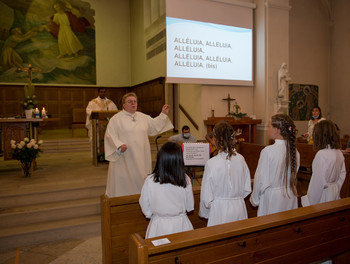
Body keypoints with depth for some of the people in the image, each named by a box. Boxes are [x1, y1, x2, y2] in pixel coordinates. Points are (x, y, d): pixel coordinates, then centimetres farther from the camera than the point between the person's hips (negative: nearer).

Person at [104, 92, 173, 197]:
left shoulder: (143, 117, 13)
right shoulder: (116, 119, -4)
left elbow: (155, 125, 20)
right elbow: (110, 135, -10)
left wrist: (163, 114, 12)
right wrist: (119, 145, -25)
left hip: (141, 158, 5)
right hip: (124, 158, -5)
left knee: (140, 181, 13)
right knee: (124, 183, 0)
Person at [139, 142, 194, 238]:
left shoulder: (150, 181, -17)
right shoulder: (185, 179, -14)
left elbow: (146, 210, -6)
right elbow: (190, 207, -1)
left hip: (159, 226, -1)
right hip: (181, 225, 1)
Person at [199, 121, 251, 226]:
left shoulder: (212, 163, -18)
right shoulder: (241, 159, -6)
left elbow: (207, 197, -12)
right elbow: (247, 189, 4)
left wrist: (204, 213, 6)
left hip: (220, 211, -4)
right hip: (239, 209, 4)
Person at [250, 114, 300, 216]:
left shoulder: (268, 151, -20)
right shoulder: (294, 151, -3)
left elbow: (261, 178, -14)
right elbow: (294, 175, 8)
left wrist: (254, 199, -1)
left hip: (272, 198, -6)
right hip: (290, 196, 6)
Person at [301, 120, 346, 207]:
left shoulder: (321, 155, -22)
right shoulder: (339, 153, 1)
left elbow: (318, 182, -20)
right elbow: (343, 174, 11)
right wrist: (336, 190, 20)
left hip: (323, 195, -8)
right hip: (335, 194, 8)